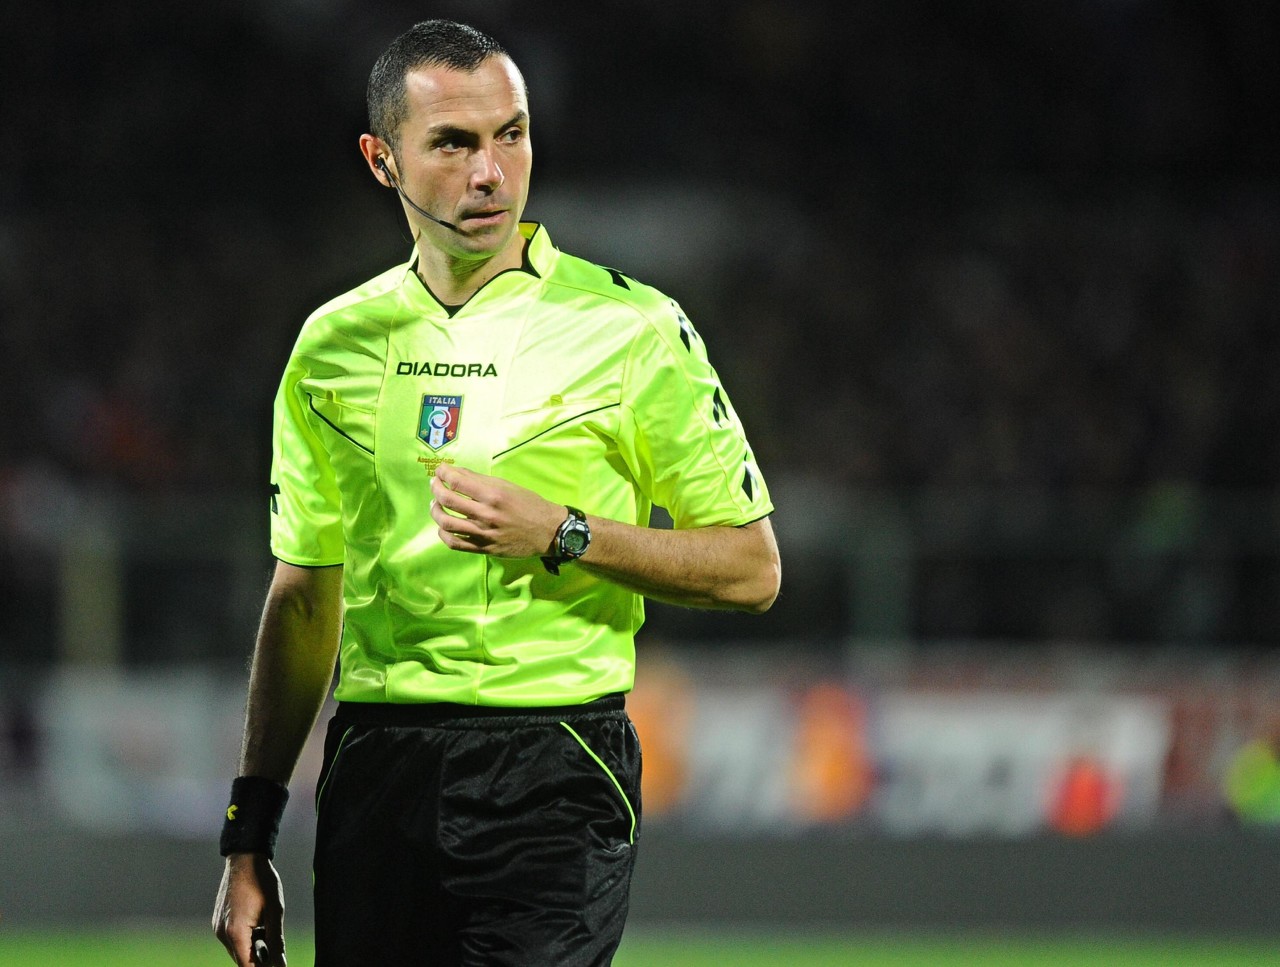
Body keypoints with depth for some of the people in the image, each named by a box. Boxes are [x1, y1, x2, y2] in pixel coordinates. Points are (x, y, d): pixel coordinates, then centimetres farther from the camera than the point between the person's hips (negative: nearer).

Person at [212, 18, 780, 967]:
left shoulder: (630, 327, -2)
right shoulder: (334, 343, 10)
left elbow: (751, 568, 0)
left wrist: (558, 534, -15)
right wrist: (250, 836, 12)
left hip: (554, 774, -4)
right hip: (375, 771, 4)